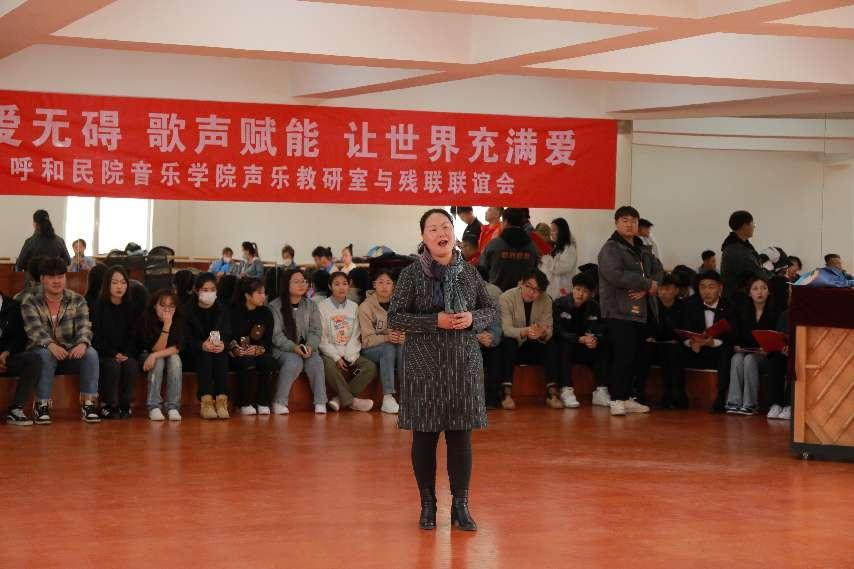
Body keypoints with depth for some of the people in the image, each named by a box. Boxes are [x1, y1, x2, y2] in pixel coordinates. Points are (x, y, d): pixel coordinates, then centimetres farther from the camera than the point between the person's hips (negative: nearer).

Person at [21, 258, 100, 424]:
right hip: (42, 349, -2)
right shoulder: (30, 302, -4)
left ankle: (88, 404, -25)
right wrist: (51, 345, -41)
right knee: (46, 354, -36)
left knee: (91, 353, -28)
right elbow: (35, 329, -20)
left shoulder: (78, 300, 3)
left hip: (72, 352, 2)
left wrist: (82, 343, -35)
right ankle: (42, 405, -28)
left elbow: (84, 326, -11)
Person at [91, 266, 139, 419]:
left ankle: (125, 405, -15)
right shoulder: (98, 306, -2)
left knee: (131, 365, -29)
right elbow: (96, 337, -6)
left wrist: (126, 354, -12)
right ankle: (108, 405, -19)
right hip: (103, 354, -2)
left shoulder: (132, 308, 7)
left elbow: (133, 336, 6)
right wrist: (114, 355, -17)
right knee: (112, 365, -32)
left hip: (126, 353, 2)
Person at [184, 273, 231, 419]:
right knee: (205, 356, -33)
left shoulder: (222, 310, 11)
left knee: (221, 356, -30)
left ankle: (221, 400, -38)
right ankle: (206, 401, -42)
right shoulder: (188, 310, 1)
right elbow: (186, 338, -9)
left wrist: (223, 344, -24)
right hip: (195, 352, -2)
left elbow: (227, 334, 1)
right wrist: (202, 345, -29)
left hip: (218, 350, 2)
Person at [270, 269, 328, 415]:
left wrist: (310, 346, -16)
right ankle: (279, 403, -26)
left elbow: (316, 331, 5)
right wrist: (294, 347, -23)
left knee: (316, 361, -28)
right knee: (294, 361, -34)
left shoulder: (311, 306, 13)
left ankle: (320, 403, -26)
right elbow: (276, 335, -8)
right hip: (282, 349, -3)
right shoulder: (275, 307, -1)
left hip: (307, 347, 3)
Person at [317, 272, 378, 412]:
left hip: (350, 355, 4)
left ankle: (340, 398, -25)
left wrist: (350, 357, -10)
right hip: (330, 354, -3)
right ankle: (351, 400, -29)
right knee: (328, 365, -38)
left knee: (371, 367, -24)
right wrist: (336, 358, -15)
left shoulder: (354, 307, 13)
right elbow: (322, 339, -4)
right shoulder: (323, 307, 2)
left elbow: (355, 336, 6)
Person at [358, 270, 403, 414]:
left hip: (395, 346, 3)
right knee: (388, 348, -34)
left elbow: (406, 330, -3)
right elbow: (367, 339, -14)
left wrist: (403, 337, -29)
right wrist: (387, 338, -33)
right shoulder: (365, 307, -7)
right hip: (370, 350, -3)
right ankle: (387, 398, -40)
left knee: (403, 348, -31)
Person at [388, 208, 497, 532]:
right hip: (424, 364, -2)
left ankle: (460, 506, 12)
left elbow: (491, 310, 13)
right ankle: (427, 505, 14)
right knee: (425, 435, 2)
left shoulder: (469, 272, 7)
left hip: (465, 363, 2)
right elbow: (394, 317, -6)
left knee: (461, 435, 3)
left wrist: (472, 319, -9)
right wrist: (435, 321, -16)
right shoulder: (412, 274, -3)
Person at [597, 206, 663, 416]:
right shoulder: (610, 249, -5)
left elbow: (658, 271, 12)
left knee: (637, 357, 8)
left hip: (642, 311, 8)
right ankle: (617, 400, -11)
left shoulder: (643, 250, 20)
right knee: (624, 355, -14)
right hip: (619, 311, -7)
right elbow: (616, 275, -20)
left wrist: (646, 288, -10)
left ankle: (627, 397, 17)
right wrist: (647, 284, -12)